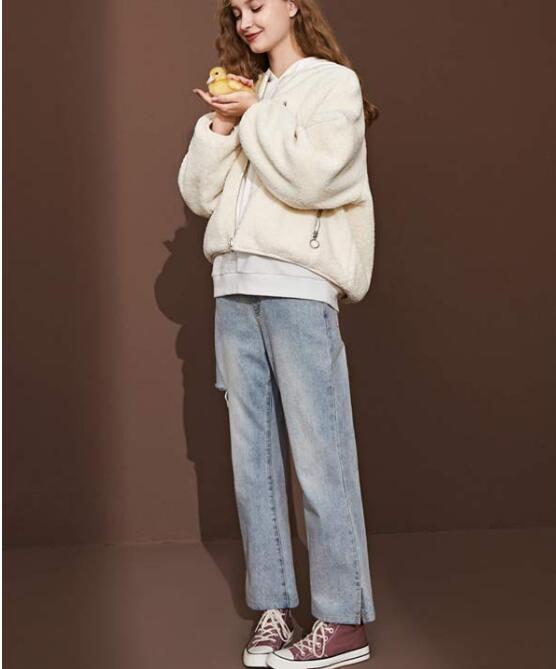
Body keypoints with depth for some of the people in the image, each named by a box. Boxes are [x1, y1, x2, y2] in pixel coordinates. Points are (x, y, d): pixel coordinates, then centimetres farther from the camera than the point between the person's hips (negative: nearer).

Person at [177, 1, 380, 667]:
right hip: (235, 286, 6)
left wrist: (255, 115, -5)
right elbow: (198, 193, 12)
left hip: (298, 285, -6)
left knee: (319, 454, -7)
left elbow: (309, 179, -11)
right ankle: (272, 607, 11)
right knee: (252, 455, 4)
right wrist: (220, 125, 0)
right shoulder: (241, 96, 22)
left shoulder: (334, 84, 5)